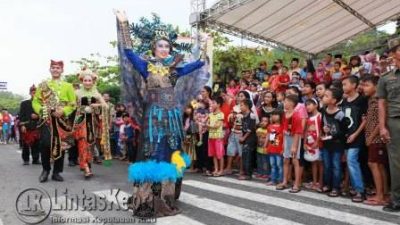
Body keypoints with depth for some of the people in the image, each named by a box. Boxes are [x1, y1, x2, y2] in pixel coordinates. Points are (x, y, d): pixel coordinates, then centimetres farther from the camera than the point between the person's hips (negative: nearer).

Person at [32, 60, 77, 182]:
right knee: (45, 144, -13)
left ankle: (56, 172, 14)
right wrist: (40, 110, -12)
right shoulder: (43, 85, 10)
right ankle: (45, 169, 8)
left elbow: (73, 104, 2)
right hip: (46, 119, 0)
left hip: (61, 120, 1)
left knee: (61, 145, 2)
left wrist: (63, 111, -15)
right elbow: (35, 101, 8)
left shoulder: (68, 86, 8)